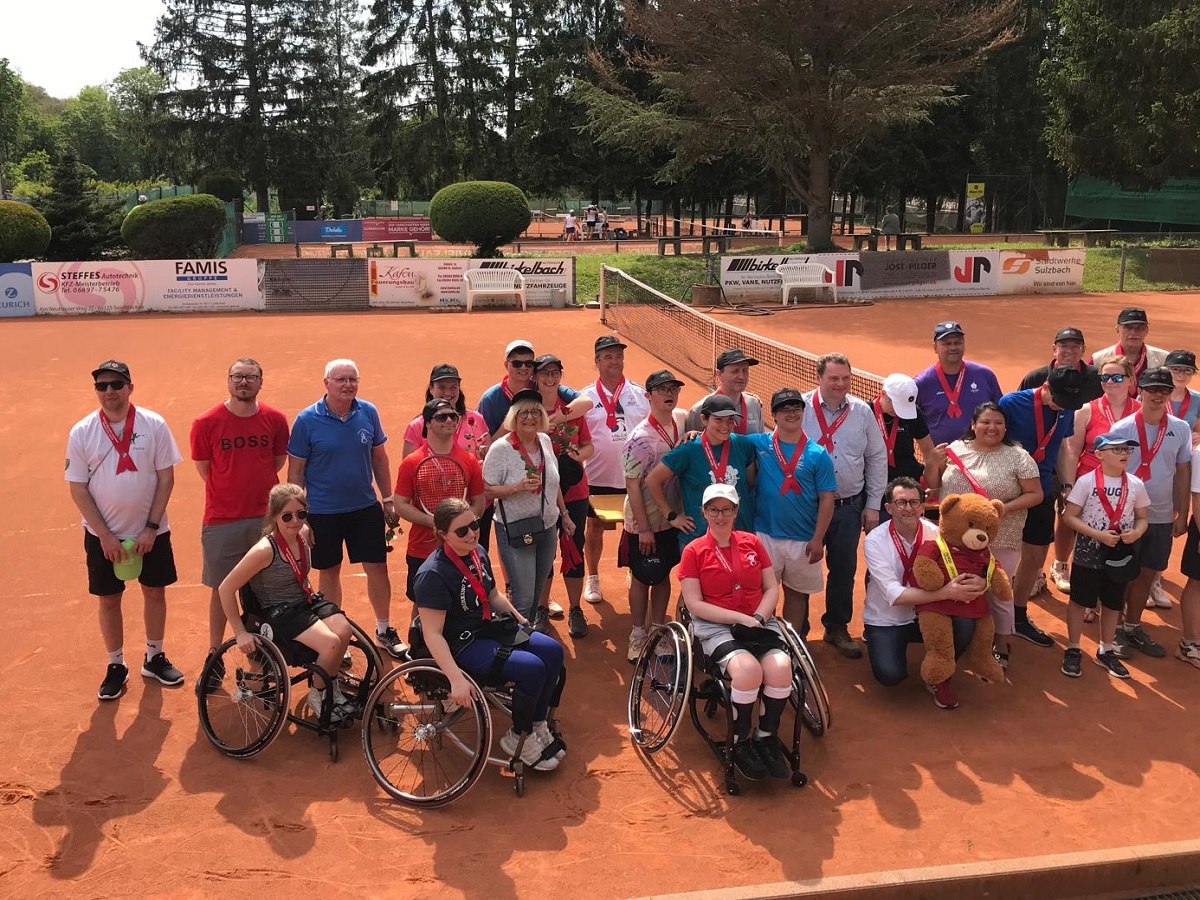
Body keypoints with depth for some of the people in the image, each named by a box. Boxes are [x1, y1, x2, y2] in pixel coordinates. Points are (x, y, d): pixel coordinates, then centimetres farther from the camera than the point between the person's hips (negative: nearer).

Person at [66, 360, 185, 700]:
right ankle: (116, 666, 26)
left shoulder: (153, 425, -8)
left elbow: (166, 477, -6)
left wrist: (151, 527, -11)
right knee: (108, 598, 10)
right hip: (103, 535, 0)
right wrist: (105, 536, -11)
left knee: (154, 592, 12)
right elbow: (78, 489, -6)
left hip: (150, 532, 0)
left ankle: (154, 658, 31)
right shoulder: (82, 432, -7)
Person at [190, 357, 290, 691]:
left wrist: (254, 485, 8)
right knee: (221, 589, 7)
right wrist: (235, 489, 6)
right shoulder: (207, 423, -6)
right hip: (222, 521, -2)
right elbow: (204, 469, 3)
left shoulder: (275, 420, 0)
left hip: (266, 517, 2)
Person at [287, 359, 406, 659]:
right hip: (322, 512, -2)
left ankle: (384, 631, 24)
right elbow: (295, 470, -5)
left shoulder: (368, 412, -2)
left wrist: (388, 499, 7)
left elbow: (379, 457, 8)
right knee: (329, 573, 11)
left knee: (377, 567, 5)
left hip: (365, 508, 2)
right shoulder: (307, 420, -10)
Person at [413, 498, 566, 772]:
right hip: (461, 646, -8)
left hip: (487, 629, 9)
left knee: (553, 651, -4)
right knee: (532, 668, -22)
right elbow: (432, 634, -27)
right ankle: (518, 738, 1)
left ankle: (537, 725, 11)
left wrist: (521, 621, 7)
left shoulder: (478, 554, 0)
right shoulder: (433, 574, -25)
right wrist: (456, 679, -33)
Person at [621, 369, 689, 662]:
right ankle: (637, 635, 22)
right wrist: (643, 528, -16)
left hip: (673, 517, 6)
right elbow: (632, 485, -17)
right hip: (644, 523, -6)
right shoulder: (640, 438, -19)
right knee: (642, 579, 7)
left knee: (664, 575, 17)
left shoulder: (681, 419, -1)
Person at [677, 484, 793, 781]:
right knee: (748, 668, -33)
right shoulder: (694, 551, 2)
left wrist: (758, 617, -8)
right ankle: (740, 744, -10)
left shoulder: (752, 543, 12)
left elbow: (772, 588, 11)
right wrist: (741, 618, -13)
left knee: (780, 667, -28)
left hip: (759, 621, 3)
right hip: (715, 625, -3)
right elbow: (695, 605, -5)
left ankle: (767, 738, -4)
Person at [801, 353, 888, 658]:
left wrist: (873, 505, 7)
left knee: (844, 568, 12)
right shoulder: (800, 409, -8)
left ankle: (837, 627, 29)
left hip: (849, 506, 3)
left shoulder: (862, 412, 2)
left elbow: (877, 459, 8)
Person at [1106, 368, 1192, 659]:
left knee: (1147, 574, 13)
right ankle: (1115, 629, 18)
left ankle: (1133, 627, 28)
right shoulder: (1122, 428, -10)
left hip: (1162, 517, 4)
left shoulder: (1181, 429, 0)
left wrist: (1181, 514, 7)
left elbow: (1183, 472, 7)